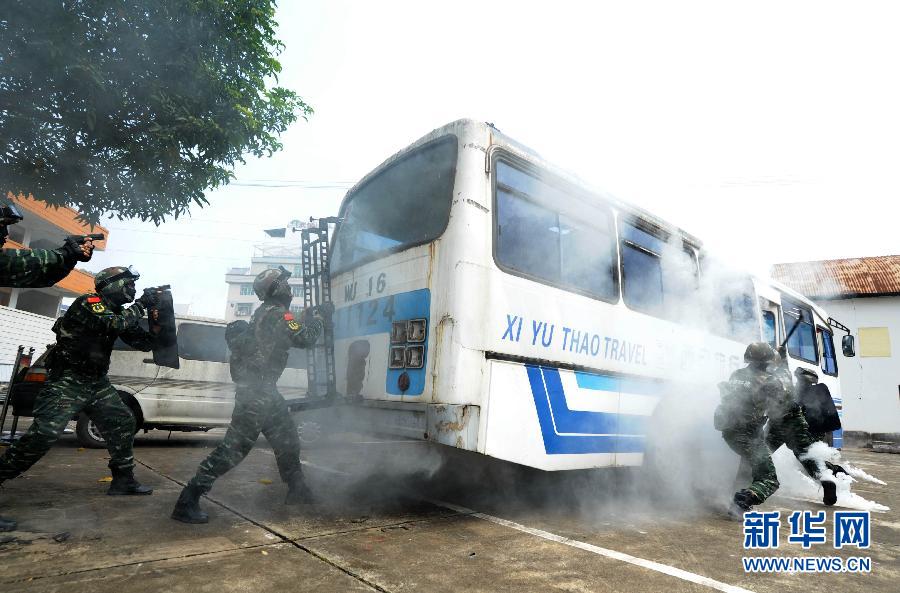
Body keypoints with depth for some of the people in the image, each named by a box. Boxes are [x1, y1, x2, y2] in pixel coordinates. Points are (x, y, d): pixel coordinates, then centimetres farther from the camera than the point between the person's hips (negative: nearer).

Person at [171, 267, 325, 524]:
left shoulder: (266, 312, 15)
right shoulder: (276, 313, -14)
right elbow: (304, 338, -14)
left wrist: (306, 322, 21)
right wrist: (318, 322, 3)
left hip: (263, 389, 10)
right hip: (256, 389, -10)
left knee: (287, 438, 17)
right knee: (235, 445, -8)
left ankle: (297, 491, 29)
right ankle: (188, 500, -2)